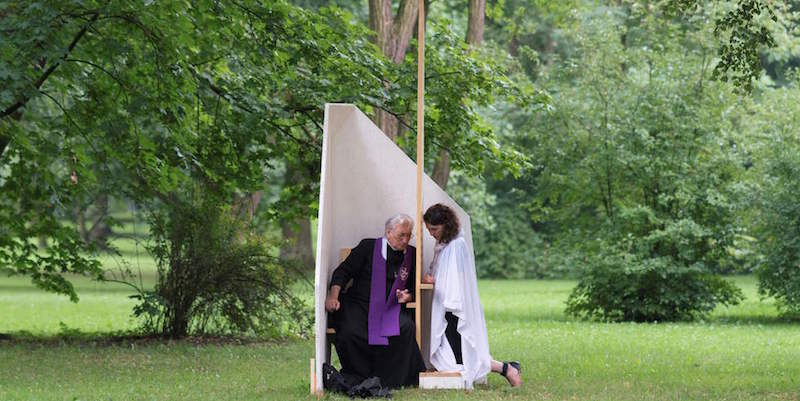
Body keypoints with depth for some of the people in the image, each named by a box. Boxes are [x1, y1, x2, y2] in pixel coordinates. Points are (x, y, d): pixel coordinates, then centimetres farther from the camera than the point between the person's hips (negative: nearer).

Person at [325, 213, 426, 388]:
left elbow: (413, 288, 22)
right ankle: (358, 378, -9)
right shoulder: (368, 247, 5)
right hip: (358, 304, -2)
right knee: (350, 332, -32)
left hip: (389, 308, 2)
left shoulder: (411, 254, 14)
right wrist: (333, 295, -13)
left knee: (406, 327, -30)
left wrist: (407, 296, -2)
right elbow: (344, 271, 2)